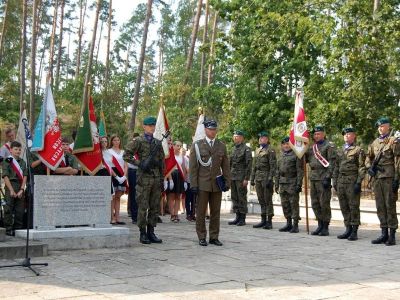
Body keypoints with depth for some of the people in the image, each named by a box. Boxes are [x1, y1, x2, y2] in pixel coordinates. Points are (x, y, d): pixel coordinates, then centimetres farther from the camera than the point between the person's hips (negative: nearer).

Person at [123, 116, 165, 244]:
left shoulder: (158, 143, 14)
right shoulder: (138, 141, -1)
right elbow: (126, 155, -8)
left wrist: (162, 179, 12)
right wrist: (139, 163, -16)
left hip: (156, 179, 5)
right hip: (144, 178, -5)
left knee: (155, 207, 7)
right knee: (143, 207, -2)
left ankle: (151, 232, 15)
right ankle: (143, 233, 5)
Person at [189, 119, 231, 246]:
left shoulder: (222, 146, 10)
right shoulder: (197, 145, 1)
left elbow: (225, 166, 11)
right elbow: (193, 167, -2)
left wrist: (227, 182, 4)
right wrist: (193, 184, -7)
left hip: (217, 184, 3)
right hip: (202, 184, -3)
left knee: (215, 212, 6)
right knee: (201, 212, 2)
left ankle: (214, 237, 14)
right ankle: (202, 237, 11)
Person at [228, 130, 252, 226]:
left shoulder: (246, 149, -7)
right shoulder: (234, 148, 15)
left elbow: (249, 164, -12)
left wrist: (246, 179, -16)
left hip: (241, 177, -7)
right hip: (233, 177, 7)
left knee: (242, 198, -3)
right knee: (234, 197, 9)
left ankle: (243, 219, 3)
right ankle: (237, 217, 16)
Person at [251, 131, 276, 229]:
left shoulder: (270, 150, -7)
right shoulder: (257, 150, 17)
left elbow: (273, 166, -12)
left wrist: (270, 179, -18)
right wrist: (252, 178, 16)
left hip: (266, 178, -7)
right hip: (258, 178, 7)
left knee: (268, 200, -3)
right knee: (261, 200, 10)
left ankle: (269, 221, 2)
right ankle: (263, 220, 17)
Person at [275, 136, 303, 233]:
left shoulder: (296, 155, -4)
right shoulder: (282, 156, 17)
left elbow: (300, 170, -9)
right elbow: (278, 171, 20)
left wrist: (299, 184, -16)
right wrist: (276, 184, 15)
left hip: (292, 183, -7)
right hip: (283, 184, 7)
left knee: (294, 204, -5)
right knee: (285, 204, 8)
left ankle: (295, 225, -1)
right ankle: (288, 224, 17)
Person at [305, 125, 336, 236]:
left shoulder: (329, 146, -3)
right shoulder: (312, 147, 18)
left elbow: (332, 163, -10)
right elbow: (305, 159, 21)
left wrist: (328, 177, -17)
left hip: (323, 178, -7)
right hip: (313, 178, 7)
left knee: (324, 203, -3)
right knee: (315, 204, 9)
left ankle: (325, 227, 5)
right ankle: (320, 225, 19)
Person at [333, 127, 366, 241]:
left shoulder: (358, 150, -1)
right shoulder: (340, 151, 17)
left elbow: (362, 167, -7)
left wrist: (359, 182, -14)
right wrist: (335, 181, 13)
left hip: (352, 181, -6)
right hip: (341, 181, 6)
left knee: (353, 206, -3)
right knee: (344, 207, 8)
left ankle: (354, 231, 2)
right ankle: (348, 229, 16)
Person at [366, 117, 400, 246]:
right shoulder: (375, 142, 16)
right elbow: (368, 157, 22)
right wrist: (369, 167, 1)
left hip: (389, 177, -6)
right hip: (376, 178, 6)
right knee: (380, 206, 8)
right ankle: (384, 234, 16)